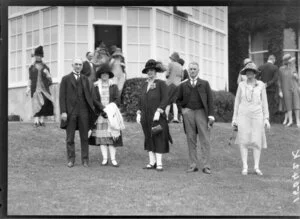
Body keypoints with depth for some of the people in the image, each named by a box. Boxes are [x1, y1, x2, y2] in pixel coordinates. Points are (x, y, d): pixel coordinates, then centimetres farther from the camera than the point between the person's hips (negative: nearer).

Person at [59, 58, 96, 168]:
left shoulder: (85, 79, 12)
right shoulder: (65, 79, 4)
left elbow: (89, 95, 10)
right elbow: (62, 96, -2)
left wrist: (92, 107, -4)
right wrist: (63, 112, -11)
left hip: (83, 111, 2)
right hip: (70, 111, -2)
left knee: (84, 137, 3)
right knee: (70, 138, 2)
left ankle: (85, 160, 9)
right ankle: (71, 160, 11)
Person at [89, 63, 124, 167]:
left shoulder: (114, 86, 9)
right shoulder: (96, 87, 7)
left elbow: (116, 100, 2)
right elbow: (95, 100, -2)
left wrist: (110, 109, -13)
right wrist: (103, 109, -14)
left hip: (112, 115, 0)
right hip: (100, 114, 0)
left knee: (112, 136, -5)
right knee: (101, 136, -3)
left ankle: (113, 159, -4)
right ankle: (105, 159, 1)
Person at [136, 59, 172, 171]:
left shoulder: (161, 84, -4)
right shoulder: (144, 85, 13)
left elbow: (165, 99, -11)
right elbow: (140, 100, 16)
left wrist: (158, 112, -20)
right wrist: (138, 113, 7)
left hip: (157, 117, -5)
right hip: (146, 117, 6)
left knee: (158, 139, -5)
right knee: (149, 139, 7)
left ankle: (159, 163, -3)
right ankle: (152, 162, 12)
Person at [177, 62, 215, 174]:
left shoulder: (205, 84, 8)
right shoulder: (183, 85, 12)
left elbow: (210, 100, 3)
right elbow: (178, 100, 20)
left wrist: (211, 116, -6)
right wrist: (183, 108, 1)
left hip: (201, 112, -2)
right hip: (188, 113, 2)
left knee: (205, 140, -5)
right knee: (191, 140, 4)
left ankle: (206, 166, -3)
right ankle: (193, 165, 9)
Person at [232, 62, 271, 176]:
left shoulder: (261, 85, 2)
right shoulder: (241, 85, 4)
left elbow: (264, 102, 5)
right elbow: (237, 101, 8)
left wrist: (266, 118, 0)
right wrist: (234, 117, 5)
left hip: (257, 115, 0)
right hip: (243, 115, 0)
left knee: (257, 141, -2)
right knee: (243, 141, -4)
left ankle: (256, 167, 3)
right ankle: (245, 167, 0)